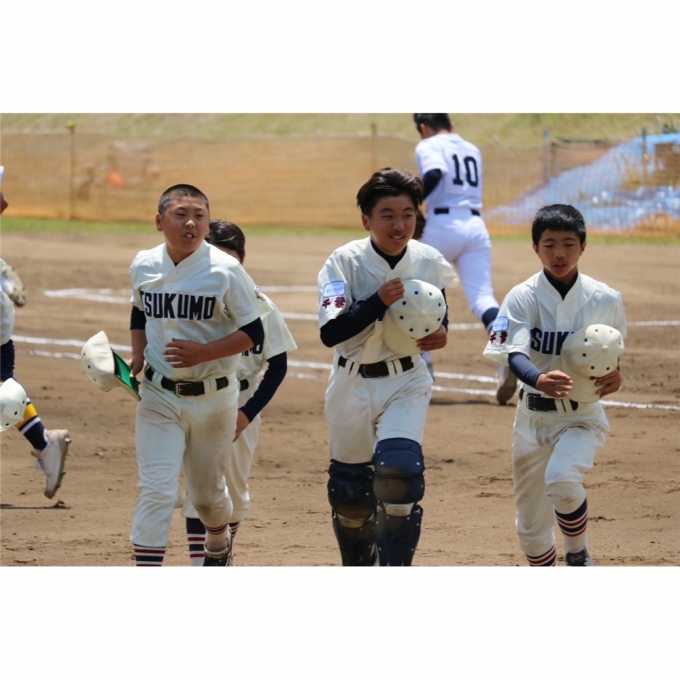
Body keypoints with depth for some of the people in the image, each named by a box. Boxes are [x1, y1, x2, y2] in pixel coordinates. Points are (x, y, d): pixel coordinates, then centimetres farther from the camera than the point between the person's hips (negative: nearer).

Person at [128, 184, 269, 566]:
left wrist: (204, 352, -24)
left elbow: (254, 334, -11)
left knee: (207, 492, 16)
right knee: (156, 490, -11)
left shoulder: (226, 271, -14)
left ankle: (219, 546, 50)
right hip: (158, 396, 1)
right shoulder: (144, 266, -2)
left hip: (213, 398, -1)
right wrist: (138, 355, 3)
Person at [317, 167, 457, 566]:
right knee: (351, 490, 10)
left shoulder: (430, 263, -4)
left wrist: (441, 335, -9)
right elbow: (331, 332, -22)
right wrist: (378, 301, -31)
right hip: (354, 386, 0)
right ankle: (357, 577, 36)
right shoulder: (345, 262, -14)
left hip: (406, 384, 0)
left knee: (399, 472, -21)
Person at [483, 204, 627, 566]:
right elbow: (514, 354, -23)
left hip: (583, 416, -1)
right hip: (533, 416, 1)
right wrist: (538, 380, -45)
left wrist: (614, 375, -12)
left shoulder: (606, 300, -5)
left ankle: (578, 556, -4)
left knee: (561, 478, -31)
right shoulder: (522, 298, -9)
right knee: (531, 529, 8)